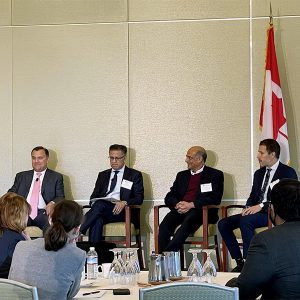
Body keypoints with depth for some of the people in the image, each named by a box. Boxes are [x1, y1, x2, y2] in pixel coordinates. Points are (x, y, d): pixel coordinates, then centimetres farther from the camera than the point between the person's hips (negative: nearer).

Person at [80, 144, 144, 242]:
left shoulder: (135, 175, 14)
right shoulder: (103, 175, 26)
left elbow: (139, 198, 4)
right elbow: (94, 196, 21)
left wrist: (124, 202, -18)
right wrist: (94, 203, -6)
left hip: (121, 212, -3)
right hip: (102, 209, 3)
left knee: (100, 204, -34)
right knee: (97, 221, -36)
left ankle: (78, 232, -36)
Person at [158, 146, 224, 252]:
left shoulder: (215, 175, 10)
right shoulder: (182, 175, 26)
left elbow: (215, 198, -4)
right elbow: (169, 197, 20)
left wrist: (191, 205, -14)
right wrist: (177, 204, -5)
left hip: (201, 211, -4)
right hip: (180, 210, 4)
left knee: (188, 221, -37)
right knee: (165, 224, -28)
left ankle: (169, 252, -46)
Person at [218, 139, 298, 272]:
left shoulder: (288, 172, -4)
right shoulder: (259, 173, 20)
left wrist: (261, 206, -22)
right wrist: (248, 208, -4)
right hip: (255, 211, 8)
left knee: (245, 221, -34)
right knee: (223, 224, -10)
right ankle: (240, 262, -7)